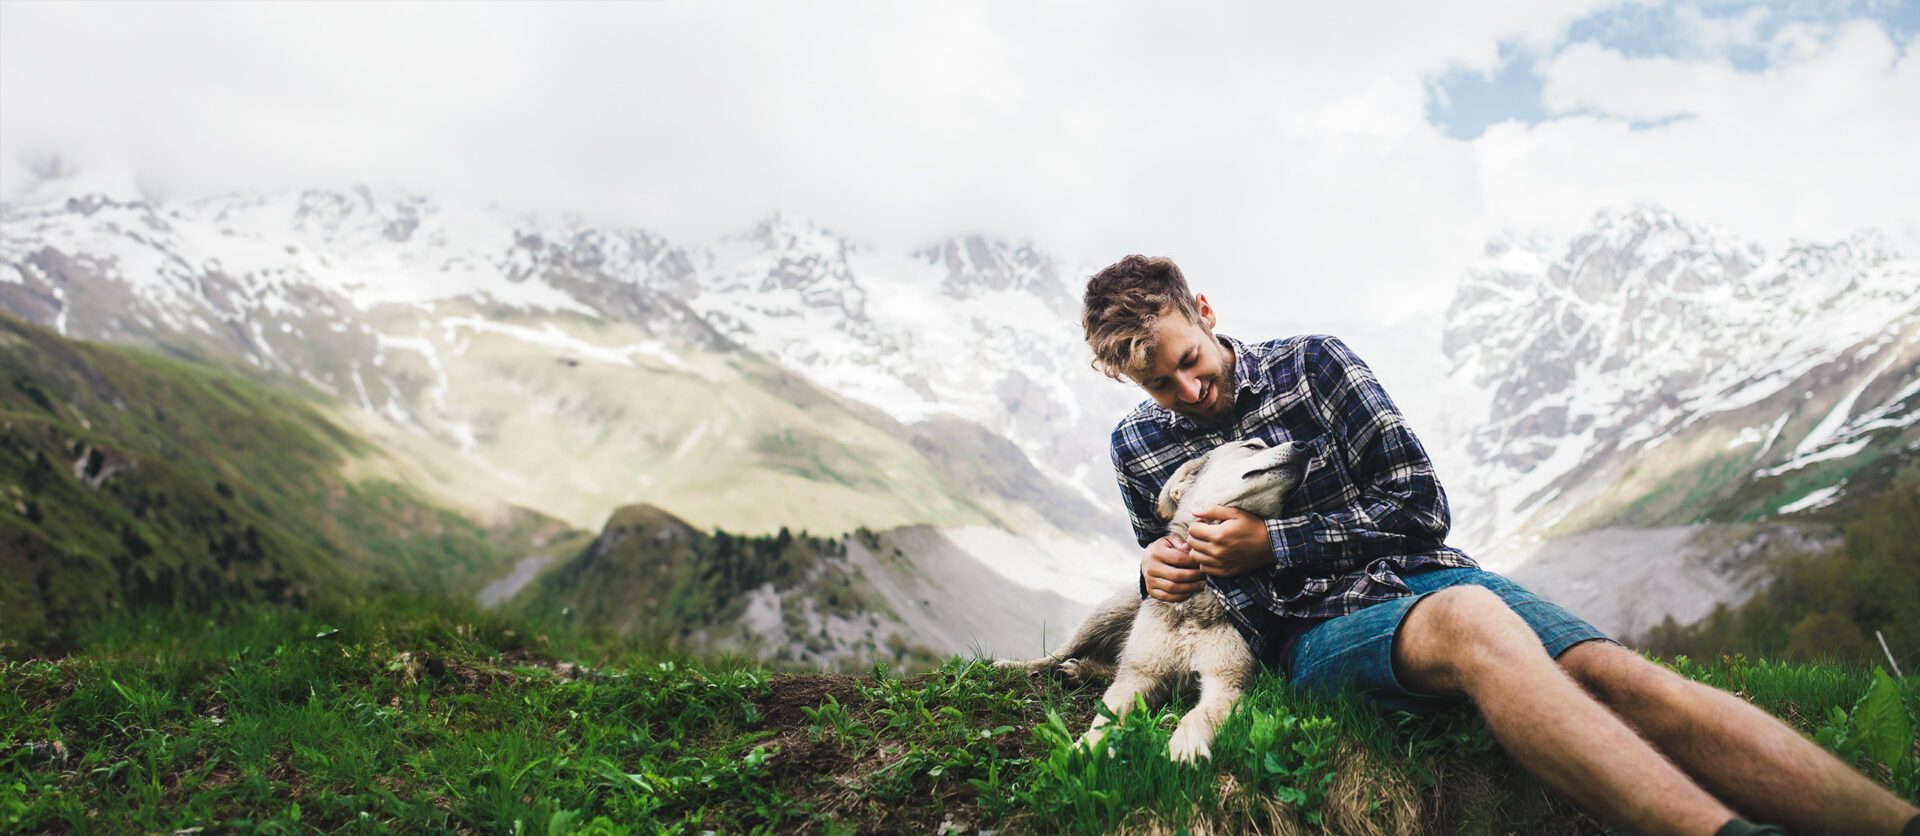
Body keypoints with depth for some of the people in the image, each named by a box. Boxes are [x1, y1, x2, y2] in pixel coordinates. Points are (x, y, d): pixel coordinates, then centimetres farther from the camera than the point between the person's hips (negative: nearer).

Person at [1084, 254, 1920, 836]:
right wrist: (1159, 571, -2)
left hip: (1422, 576, 3)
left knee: (1615, 672, -29)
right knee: (1470, 620, -39)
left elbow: (1422, 507, 1)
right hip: (1316, 634, -2)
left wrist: (1272, 544, -10)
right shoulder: (1137, 445, 9)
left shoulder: (1315, 362, 3)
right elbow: (1171, 566, 25)